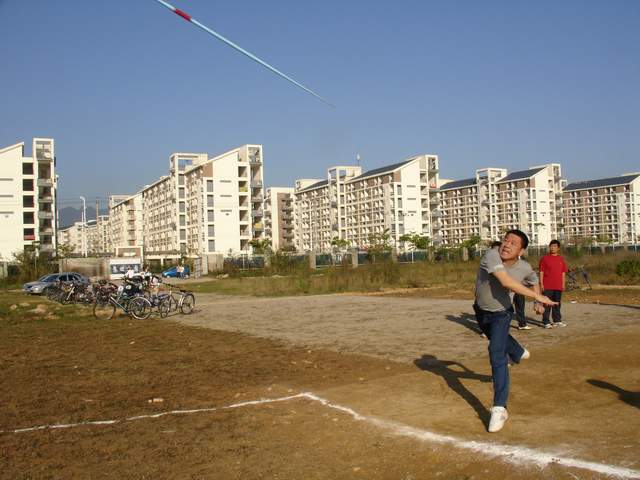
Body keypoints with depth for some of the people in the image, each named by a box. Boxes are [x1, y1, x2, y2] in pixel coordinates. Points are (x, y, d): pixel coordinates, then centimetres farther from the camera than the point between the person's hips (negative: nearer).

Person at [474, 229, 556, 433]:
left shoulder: (524, 268, -20)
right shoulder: (491, 255, -33)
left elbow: (534, 281, 7)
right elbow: (506, 281, -46)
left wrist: (538, 301, -5)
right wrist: (537, 296, -44)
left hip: (501, 314, -1)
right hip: (482, 311, 2)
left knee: (496, 355, -18)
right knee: (497, 338, 30)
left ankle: (499, 408, -16)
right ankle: (518, 353, 64)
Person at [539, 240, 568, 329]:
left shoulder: (561, 259, 10)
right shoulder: (545, 258, -2)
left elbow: (563, 272, 14)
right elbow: (541, 272, -3)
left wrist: (563, 284, 9)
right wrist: (541, 284, -8)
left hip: (558, 286, 4)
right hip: (547, 286, -4)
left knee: (557, 304, 13)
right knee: (547, 305, -3)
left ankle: (557, 320, 23)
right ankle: (546, 322, 1)